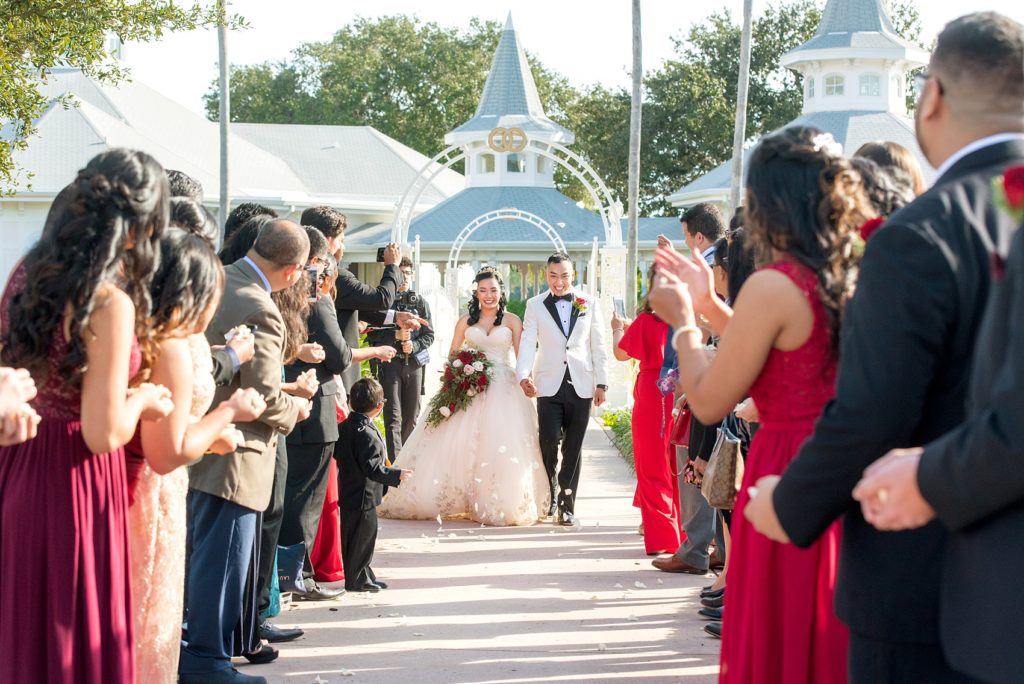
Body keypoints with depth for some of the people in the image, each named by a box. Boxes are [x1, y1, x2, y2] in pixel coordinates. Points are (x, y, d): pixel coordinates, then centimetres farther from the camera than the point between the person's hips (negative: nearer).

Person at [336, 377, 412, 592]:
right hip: (363, 496, -10)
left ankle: (364, 576, 28)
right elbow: (373, 468, -26)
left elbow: (338, 455, 15)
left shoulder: (343, 427, 4)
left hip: (348, 493, 10)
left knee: (356, 538, 18)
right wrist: (396, 475, -18)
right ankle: (356, 580, 10)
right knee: (361, 537, 1)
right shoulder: (368, 434, -24)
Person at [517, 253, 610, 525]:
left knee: (573, 449, 3)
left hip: (581, 387, 1)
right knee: (548, 441, -12)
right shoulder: (535, 305, 6)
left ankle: (567, 505, 14)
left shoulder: (590, 303, 8)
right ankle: (550, 492, 15)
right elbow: (528, 343, -1)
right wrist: (523, 375, -17)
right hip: (549, 386, -1)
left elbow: (599, 346, 8)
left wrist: (601, 383, 3)